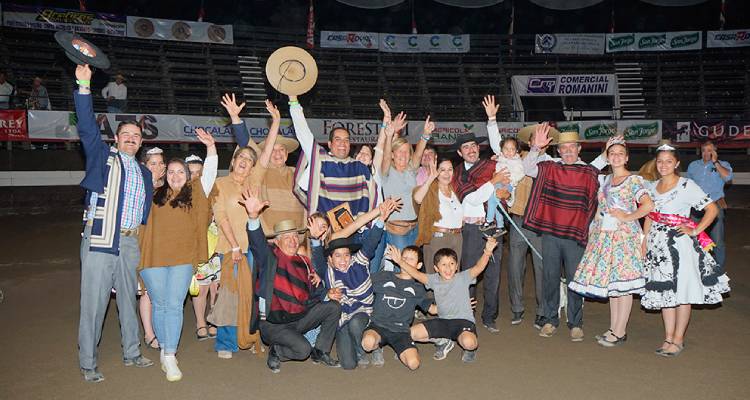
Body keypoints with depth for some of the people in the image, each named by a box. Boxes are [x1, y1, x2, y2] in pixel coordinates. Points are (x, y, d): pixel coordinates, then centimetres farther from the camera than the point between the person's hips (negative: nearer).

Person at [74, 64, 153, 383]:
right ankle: (88, 364, 8)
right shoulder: (103, 156, 6)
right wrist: (84, 87, -17)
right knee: (93, 303, -3)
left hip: (131, 243, 5)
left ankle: (131, 353, 27)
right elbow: (87, 127, -8)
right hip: (100, 240, -5)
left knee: (129, 300, 14)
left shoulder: (144, 172, 19)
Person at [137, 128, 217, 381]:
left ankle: (170, 358, -4)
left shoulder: (195, 192, 10)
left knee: (174, 305, -5)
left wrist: (210, 146, -8)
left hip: (182, 258, -1)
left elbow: (210, 171, 3)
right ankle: (164, 349, 23)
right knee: (160, 305, 8)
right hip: (153, 257, 1)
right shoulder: (155, 195, 12)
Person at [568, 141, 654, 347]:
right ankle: (614, 329, 18)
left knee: (622, 282, -3)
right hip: (604, 236, 6)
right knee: (609, 282, 9)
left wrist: (627, 217, -11)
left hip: (625, 235, -6)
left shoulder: (634, 180, -4)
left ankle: (620, 332, 3)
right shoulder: (603, 179, 14)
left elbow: (648, 205, -16)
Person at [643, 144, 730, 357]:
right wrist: (644, 242, 8)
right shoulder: (653, 187, 10)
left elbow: (712, 209, -9)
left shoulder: (687, 185, -7)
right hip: (657, 245, 6)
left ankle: (678, 339, 12)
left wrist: (695, 231, -11)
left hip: (679, 244, -5)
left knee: (681, 292, 1)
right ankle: (668, 337, 20)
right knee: (664, 293, 10)